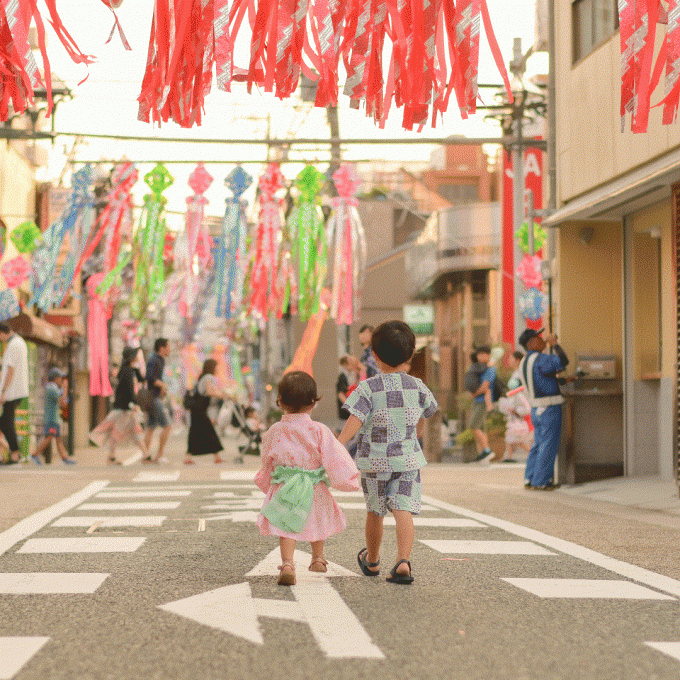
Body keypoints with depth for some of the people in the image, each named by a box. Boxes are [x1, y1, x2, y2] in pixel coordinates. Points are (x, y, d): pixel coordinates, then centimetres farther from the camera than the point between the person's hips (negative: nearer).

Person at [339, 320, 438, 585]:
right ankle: (403, 561, -26)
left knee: (374, 513, 16)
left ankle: (371, 560, 36)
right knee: (404, 512, -6)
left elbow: (354, 421, -21)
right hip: (408, 458, 1)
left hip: (374, 461, -1)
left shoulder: (368, 388, -10)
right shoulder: (417, 387, 3)